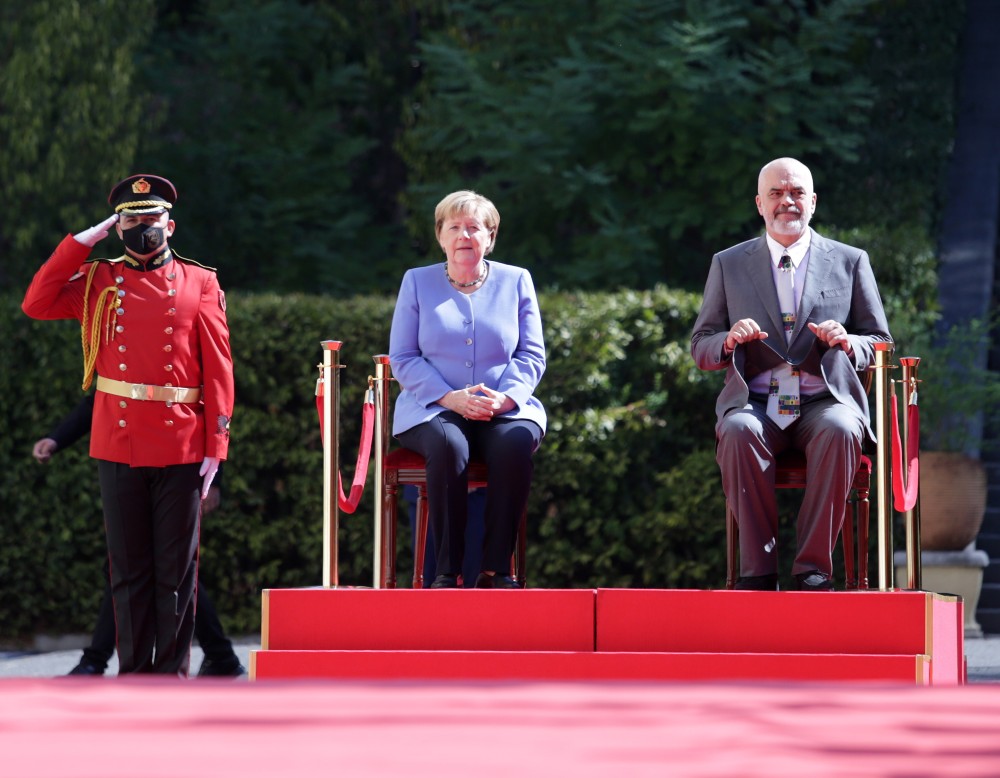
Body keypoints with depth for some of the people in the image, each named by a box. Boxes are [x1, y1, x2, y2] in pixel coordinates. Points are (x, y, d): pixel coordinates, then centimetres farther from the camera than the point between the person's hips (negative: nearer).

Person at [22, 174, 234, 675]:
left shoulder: (200, 285, 5)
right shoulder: (97, 282, 10)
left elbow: (218, 370, 3)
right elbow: (36, 304, -4)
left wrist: (215, 444, -4)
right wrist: (82, 240, -1)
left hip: (181, 447, -1)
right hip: (117, 445, 1)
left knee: (176, 571, 2)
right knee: (129, 570, 5)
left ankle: (171, 675, 8)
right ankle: (133, 675, 11)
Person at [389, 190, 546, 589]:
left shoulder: (515, 281, 12)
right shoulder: (417, 282, 10)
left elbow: (531, 356, 7)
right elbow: (402, 358, 3)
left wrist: (504, 398, -14)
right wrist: (451, 398, -13)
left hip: (505, 410, 1)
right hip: (433, 409, -1)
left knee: (517, 442, -35)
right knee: (448, 445, -37)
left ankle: (496, 568, -30)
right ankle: (446, 570, -33)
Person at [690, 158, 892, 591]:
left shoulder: (850, 262, 14)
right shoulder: (728, 265, 15)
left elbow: (880, 344, 14)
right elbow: (700, 348, 14)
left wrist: (848, 344, -10)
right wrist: (729, 341, -11)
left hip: (826, 403, 0)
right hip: (755, 404, 0)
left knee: (839, 431, -35)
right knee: (738, 432, -35)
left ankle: (813, 568, -31)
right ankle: (758, 568, -30)